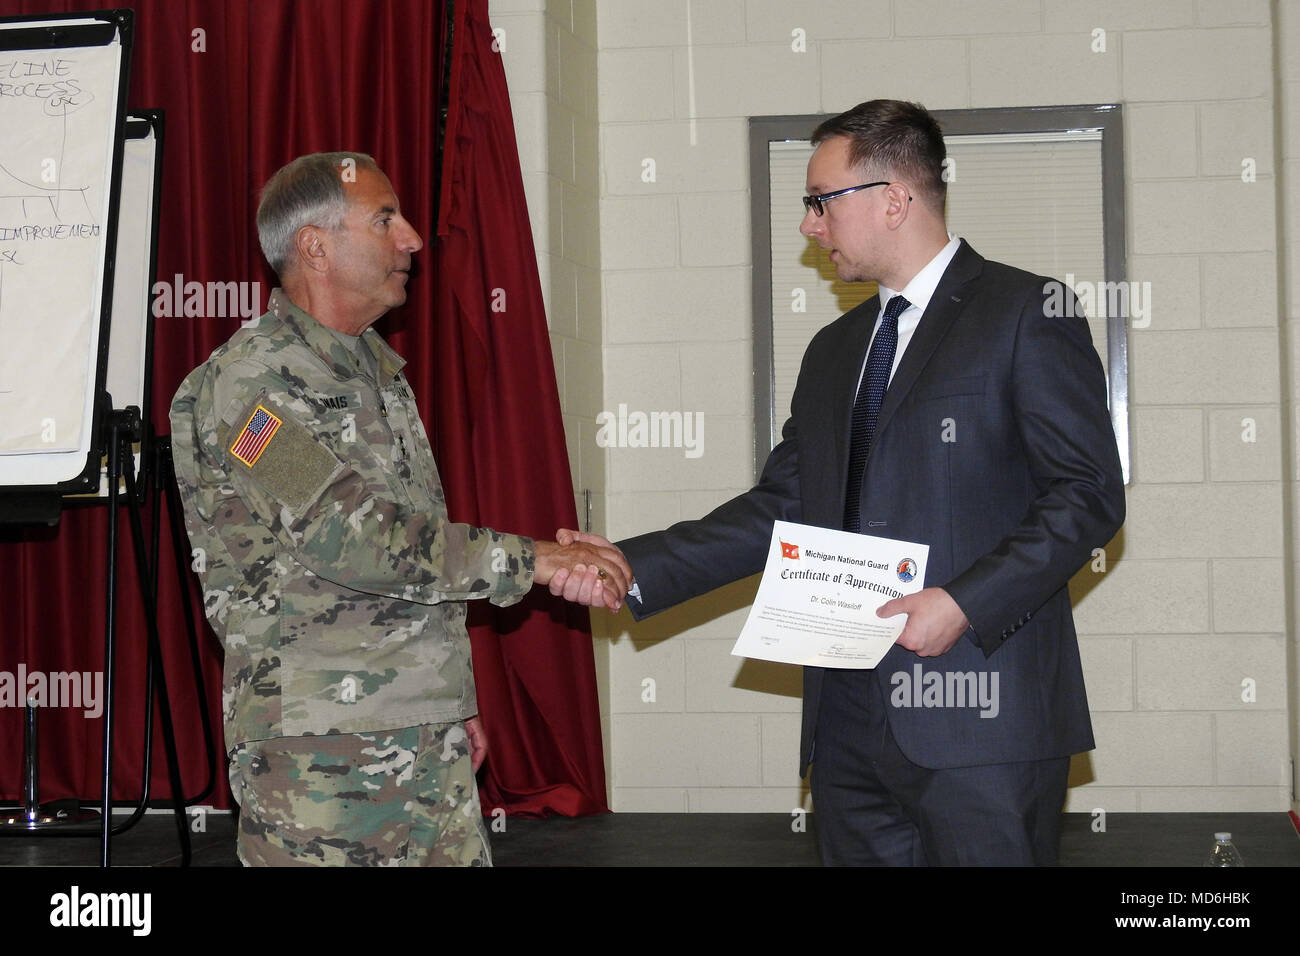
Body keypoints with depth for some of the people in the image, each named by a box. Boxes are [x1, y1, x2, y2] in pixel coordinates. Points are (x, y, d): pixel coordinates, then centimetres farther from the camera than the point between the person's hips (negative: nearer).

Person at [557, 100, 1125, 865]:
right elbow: (780, 509, 18)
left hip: (980, 717, -6)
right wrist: (633, 570, 7)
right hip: (849, 717, 7)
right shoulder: (835, 350, 21)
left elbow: (1089, 493, -9)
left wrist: (966, 601, -19)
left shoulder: (1025, 313, -2)